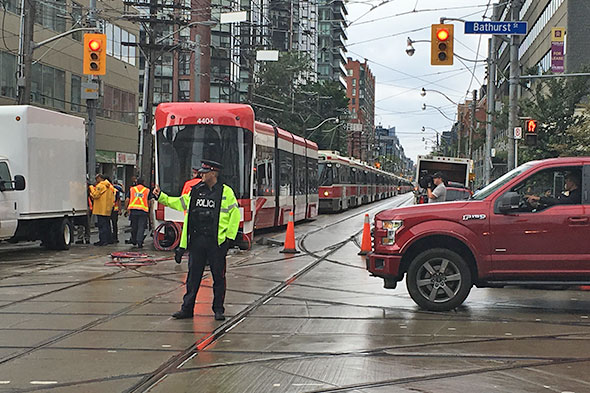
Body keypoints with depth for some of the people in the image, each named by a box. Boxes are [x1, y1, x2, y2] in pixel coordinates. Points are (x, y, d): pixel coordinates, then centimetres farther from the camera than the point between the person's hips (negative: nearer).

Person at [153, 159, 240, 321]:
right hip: (197, 240, 4)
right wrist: (161, 197, 14)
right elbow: (179, 203, 21)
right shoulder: (196, 191, 11)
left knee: (218, 276, 3)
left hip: (216, 241, -4)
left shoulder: (226, 192, -2)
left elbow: (235, 214, -1)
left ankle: (218, 310, 13)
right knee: (193, 275, 7)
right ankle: (187, 308, 14)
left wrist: (229, 237, -5)